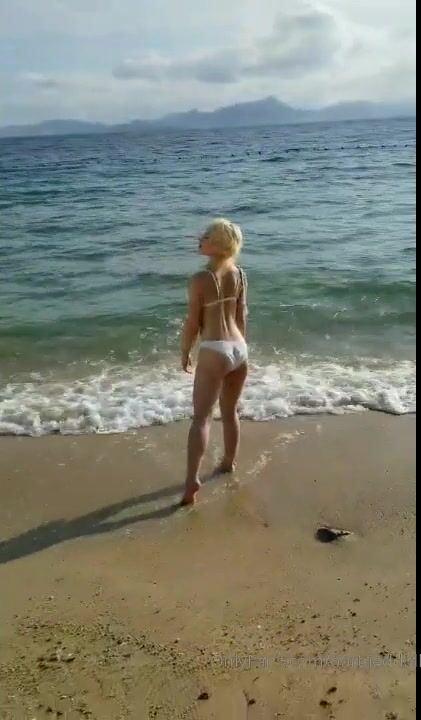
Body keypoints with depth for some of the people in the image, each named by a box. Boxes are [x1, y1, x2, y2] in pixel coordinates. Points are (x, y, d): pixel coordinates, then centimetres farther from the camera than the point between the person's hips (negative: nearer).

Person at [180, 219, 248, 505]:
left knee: (201, 417, -3)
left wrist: (185, 353, 6)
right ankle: (229, 462, 38)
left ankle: (192, 481, -9)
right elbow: (242, 317, 12)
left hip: (214, 351, -6)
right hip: (240, 349, 7)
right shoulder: (240, 275, 5)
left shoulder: (201, 279, -12)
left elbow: (192, 323, -8)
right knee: (230, 411, 22)